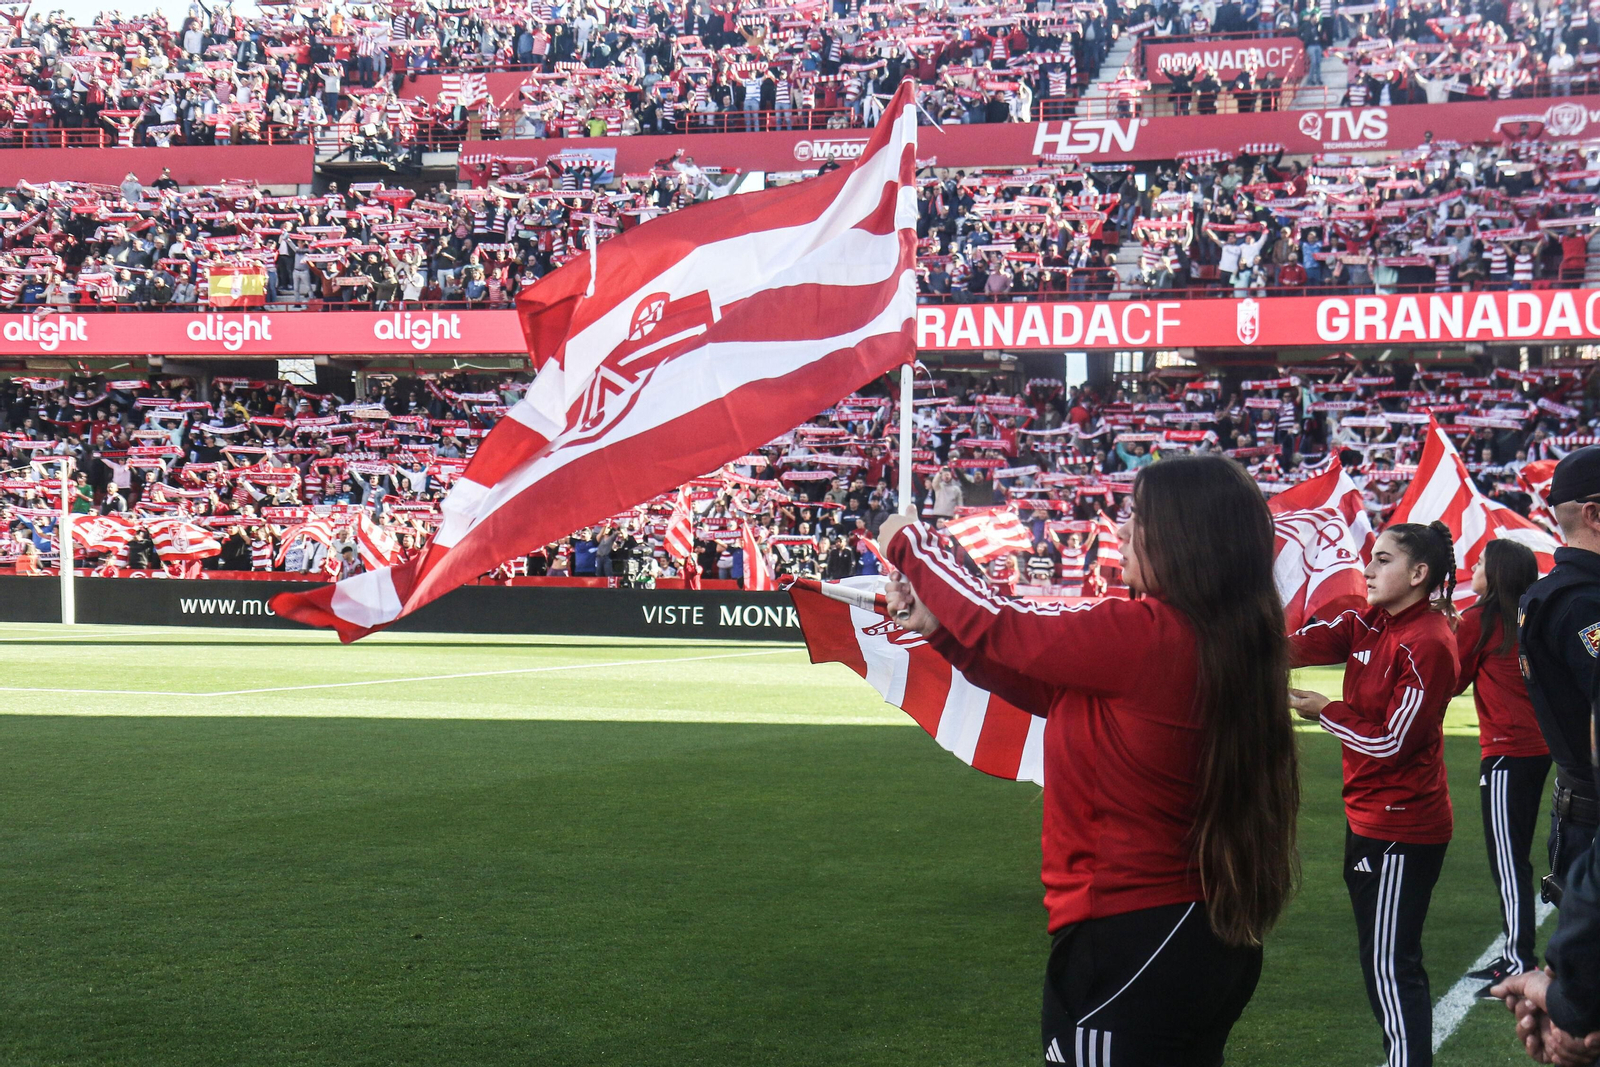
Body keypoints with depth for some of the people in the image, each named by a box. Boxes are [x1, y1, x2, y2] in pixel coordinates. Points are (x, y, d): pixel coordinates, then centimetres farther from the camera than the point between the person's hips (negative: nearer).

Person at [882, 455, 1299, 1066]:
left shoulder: (1148, 636, -22)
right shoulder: (1224, 642, 5)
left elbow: (1003, 629, -10)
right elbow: (1048, 689, 14)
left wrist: (910, 544, 5)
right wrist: (937, 626, 13)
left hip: (1129, 942, -9)